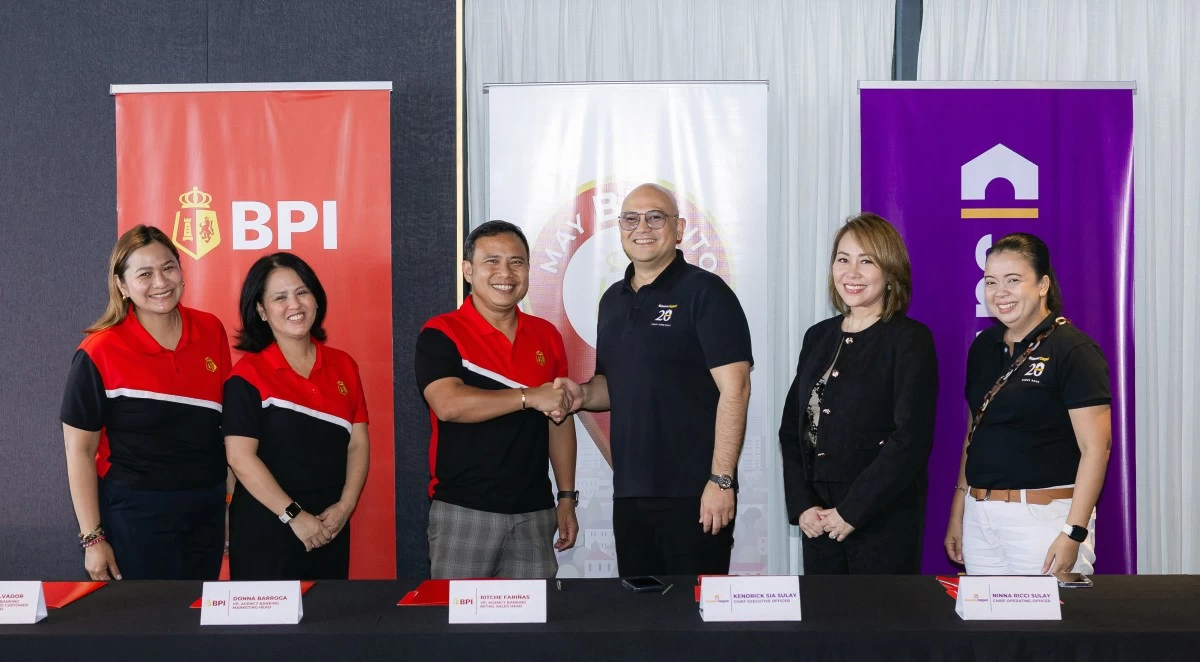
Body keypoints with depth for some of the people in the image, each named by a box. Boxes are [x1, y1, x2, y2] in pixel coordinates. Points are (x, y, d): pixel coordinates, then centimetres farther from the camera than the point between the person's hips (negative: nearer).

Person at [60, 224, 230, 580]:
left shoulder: (212, 331, 0)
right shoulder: (99, 354, -12)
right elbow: (80, 450, -7)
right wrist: (93, 538, -8)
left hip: (207, 510, 4)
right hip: (135, 514, -4)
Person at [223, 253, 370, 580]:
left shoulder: (343, 366, 7)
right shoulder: (249, 375, -8)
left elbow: (358, 443, 7)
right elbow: (240, 457, -13)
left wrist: (345, 507, -6)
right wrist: (294, 516, -15)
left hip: (331, 529, 5)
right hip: (265, 531, -4)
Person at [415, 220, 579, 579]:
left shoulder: (547, 336, 9)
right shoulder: (441, 334, -7)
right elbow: (448, 404, -23)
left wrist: (566, 496, 11)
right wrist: (529, 397, -22)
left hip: (534, 511, 4)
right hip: (463, 510, -4)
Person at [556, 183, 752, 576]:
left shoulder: (704, 292, -7)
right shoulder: (613, 300, 14)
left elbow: (734, 389, -13)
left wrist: (721, 480, -18)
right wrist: (584, 394, 1)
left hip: (693, 495, -7)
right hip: (628, 494, 7)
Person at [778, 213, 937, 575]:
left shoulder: (910, 338, -5)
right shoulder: (818, 337, 11)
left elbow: (912, 438, -13)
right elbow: (791, 429, 10)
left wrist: (853, 512, -14)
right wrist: (802, 506, -3)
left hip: (884, 520, -5)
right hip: (818, 520, 5)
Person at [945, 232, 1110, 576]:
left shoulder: (1074, 350, -9)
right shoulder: (983, 347, 11)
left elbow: (1095, 448, -13)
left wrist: (1073, 534, -18)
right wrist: (957, 514, 14)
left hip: (1045, 514, -6)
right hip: (979, 513, 6)